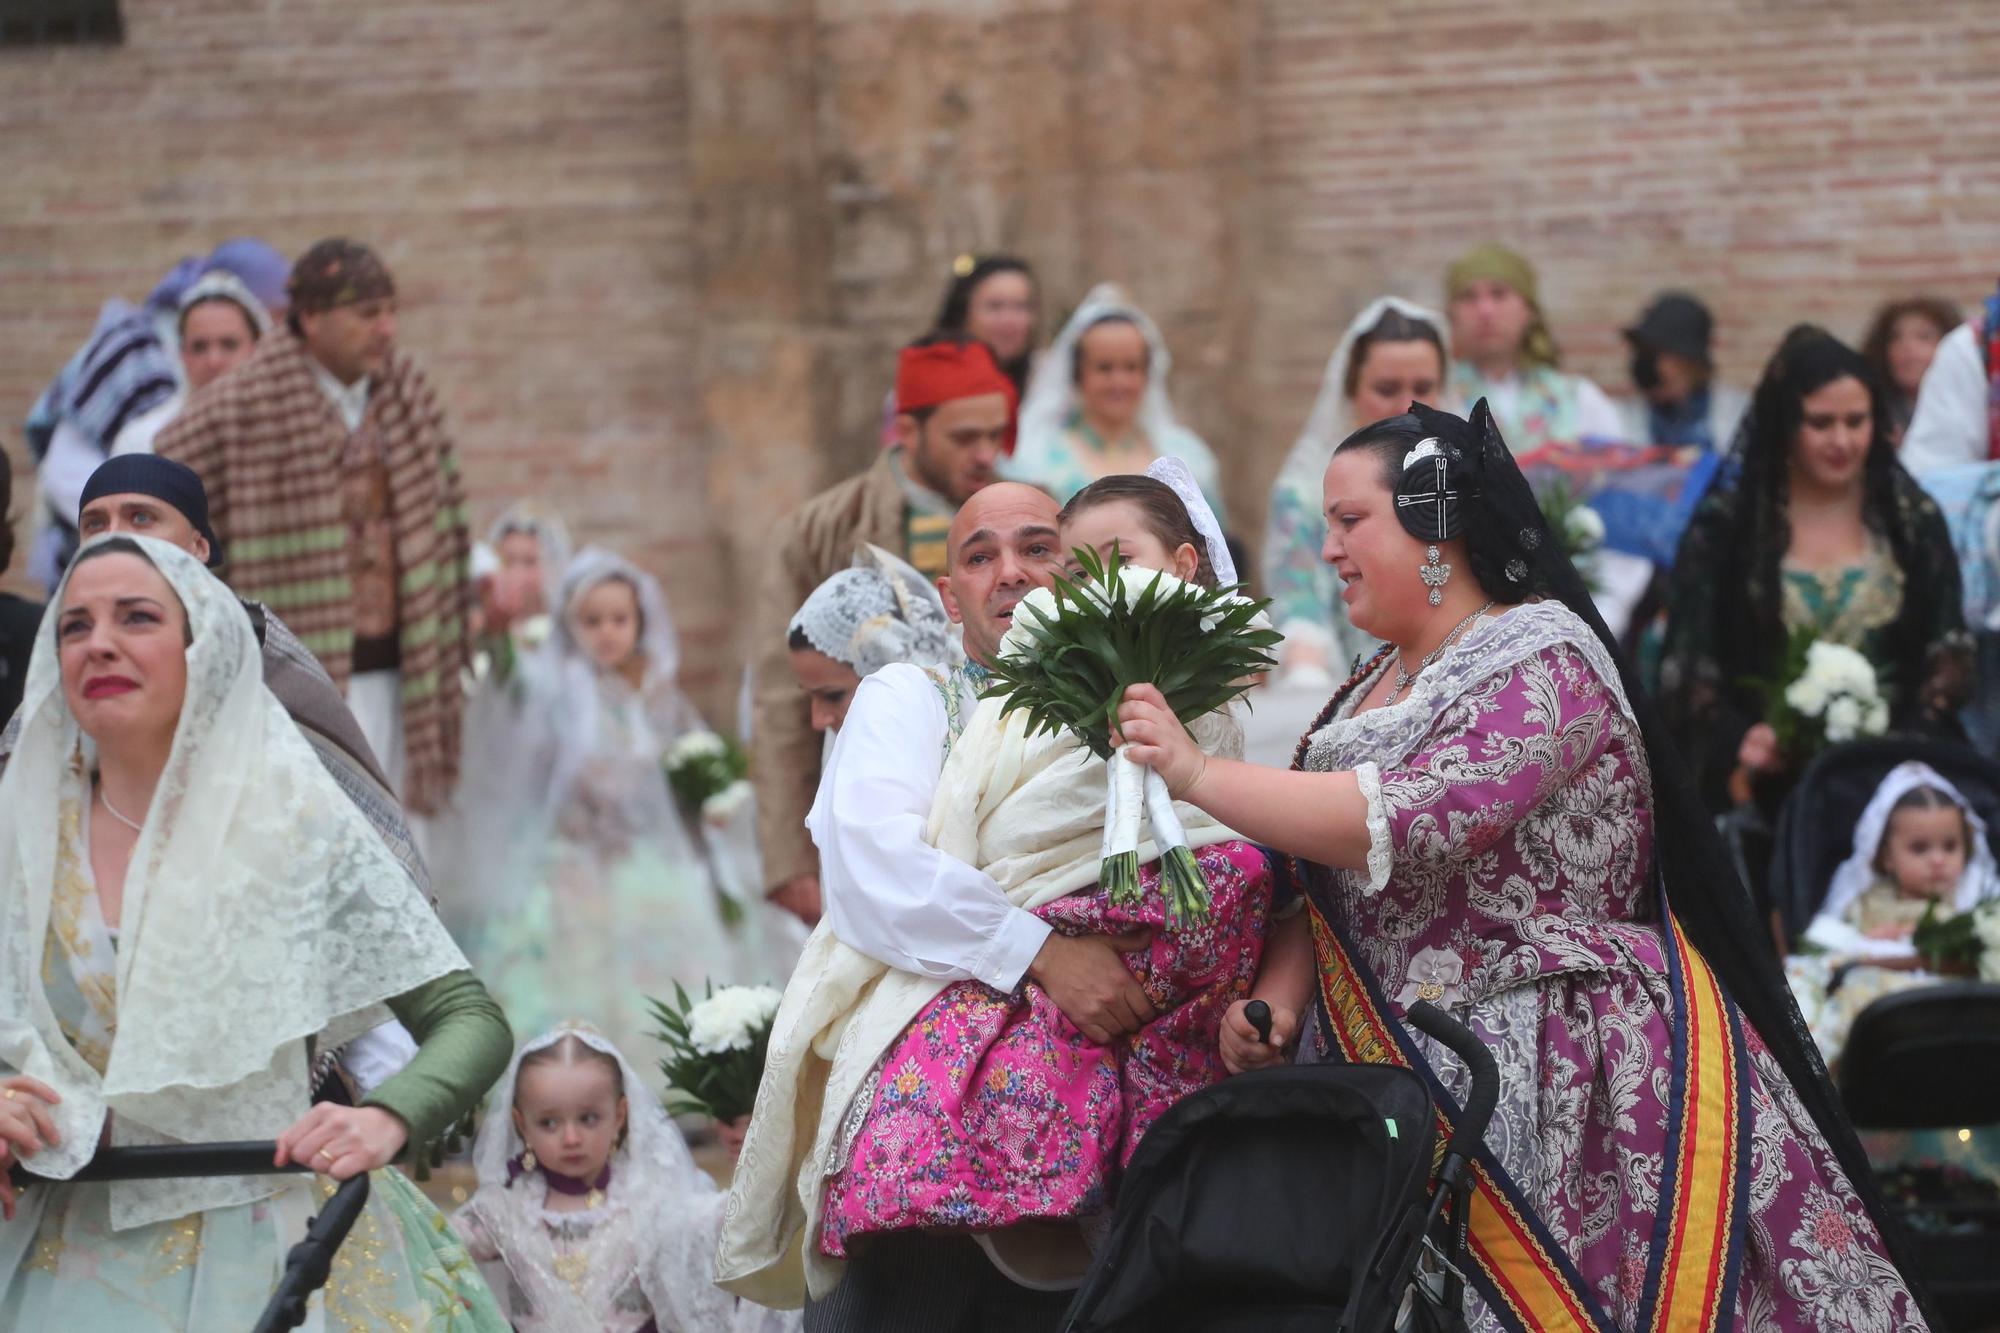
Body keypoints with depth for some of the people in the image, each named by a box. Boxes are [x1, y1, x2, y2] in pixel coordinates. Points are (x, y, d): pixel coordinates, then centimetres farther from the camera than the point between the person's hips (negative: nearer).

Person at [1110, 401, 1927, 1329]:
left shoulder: (1543, 663, -10)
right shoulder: (1373, 687, 17)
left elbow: (1412, 823, -24)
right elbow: (1323, 873, 19)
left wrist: (1199, 777, -21)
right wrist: (1277, 993, -2)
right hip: (1415, 1073, 8)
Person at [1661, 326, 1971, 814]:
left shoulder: (1913, 521, 14)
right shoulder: (1726, 527, 7)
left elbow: (1950, 657, 11)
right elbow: (1686, 666, 3)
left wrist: (1912, 735, -8)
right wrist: (1737, 738, -16)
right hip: (1772, 773, -2)